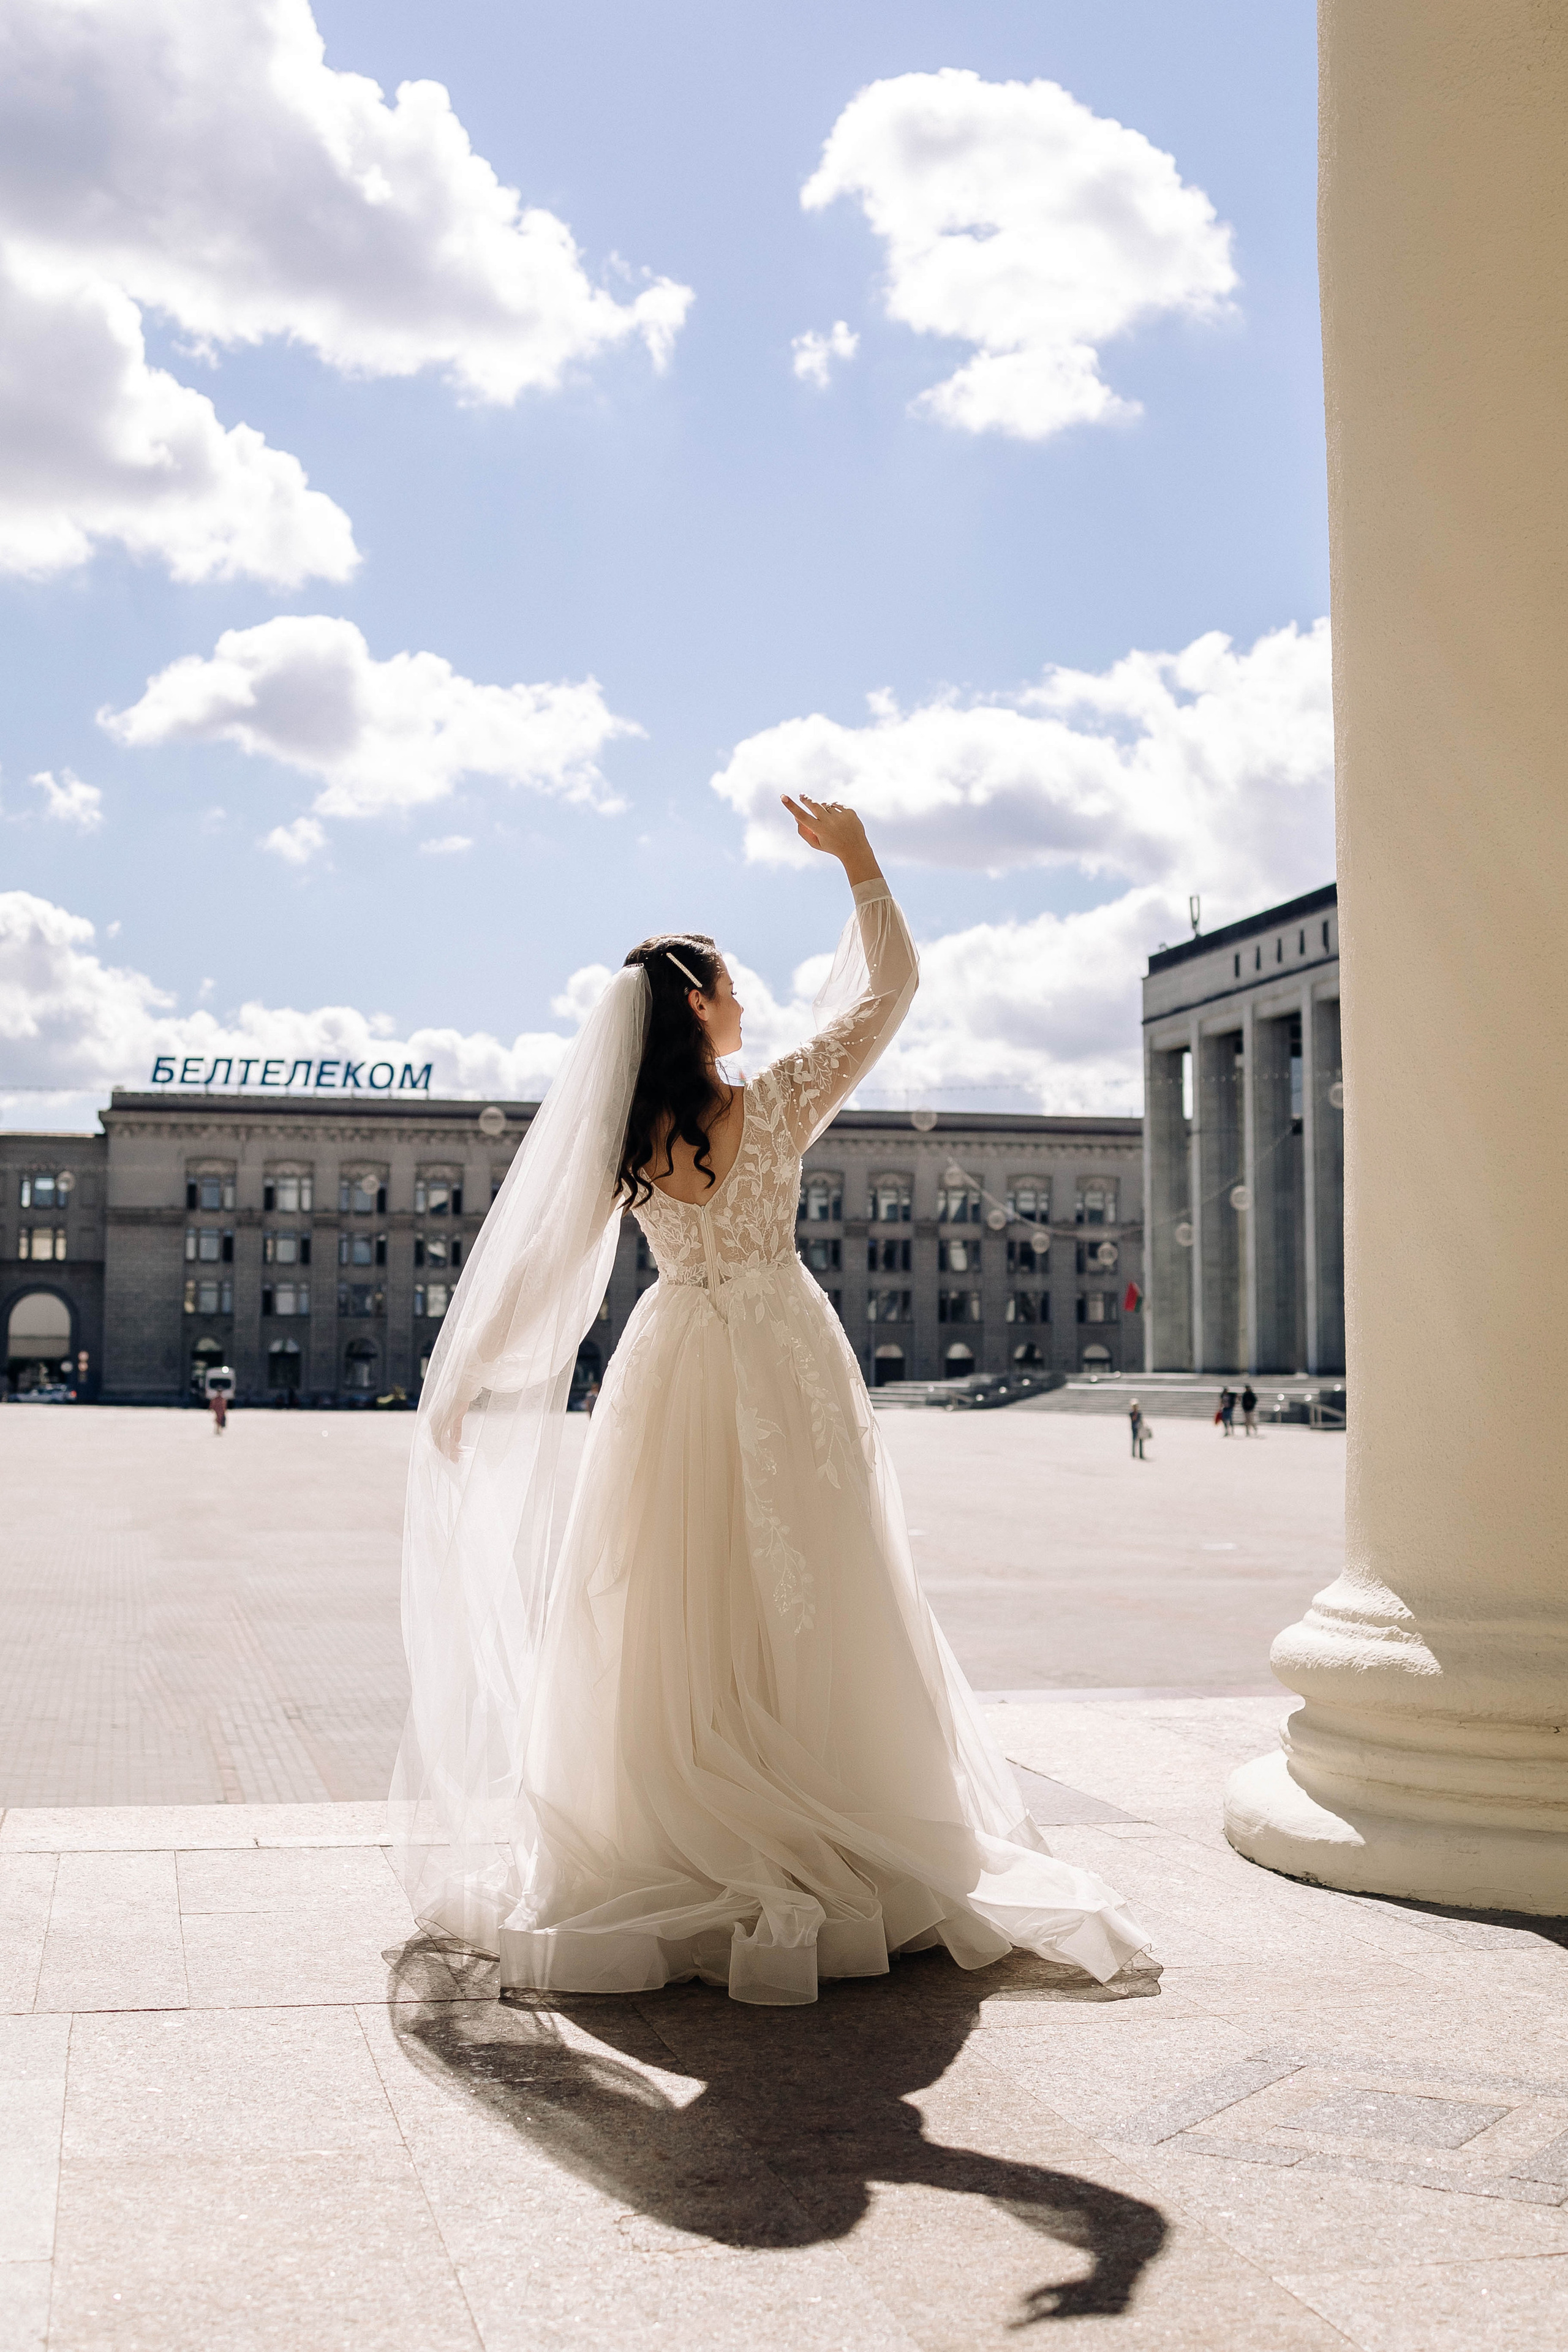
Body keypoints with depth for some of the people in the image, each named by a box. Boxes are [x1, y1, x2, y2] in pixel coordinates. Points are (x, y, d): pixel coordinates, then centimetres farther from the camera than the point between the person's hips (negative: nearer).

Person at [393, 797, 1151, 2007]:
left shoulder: (618, 1137, -5)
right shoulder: (776, 1103, -10)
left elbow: (540, 1269, -1)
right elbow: (891, 985, -1)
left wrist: (462, 1386, 7)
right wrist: (859, 859, 4)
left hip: (674, 1370, 2)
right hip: (783, 1362, -1)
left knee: (673, 1618, 7)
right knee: (802, 1606, 5)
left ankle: (683, 1856, 12)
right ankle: (848, 1853, 12)